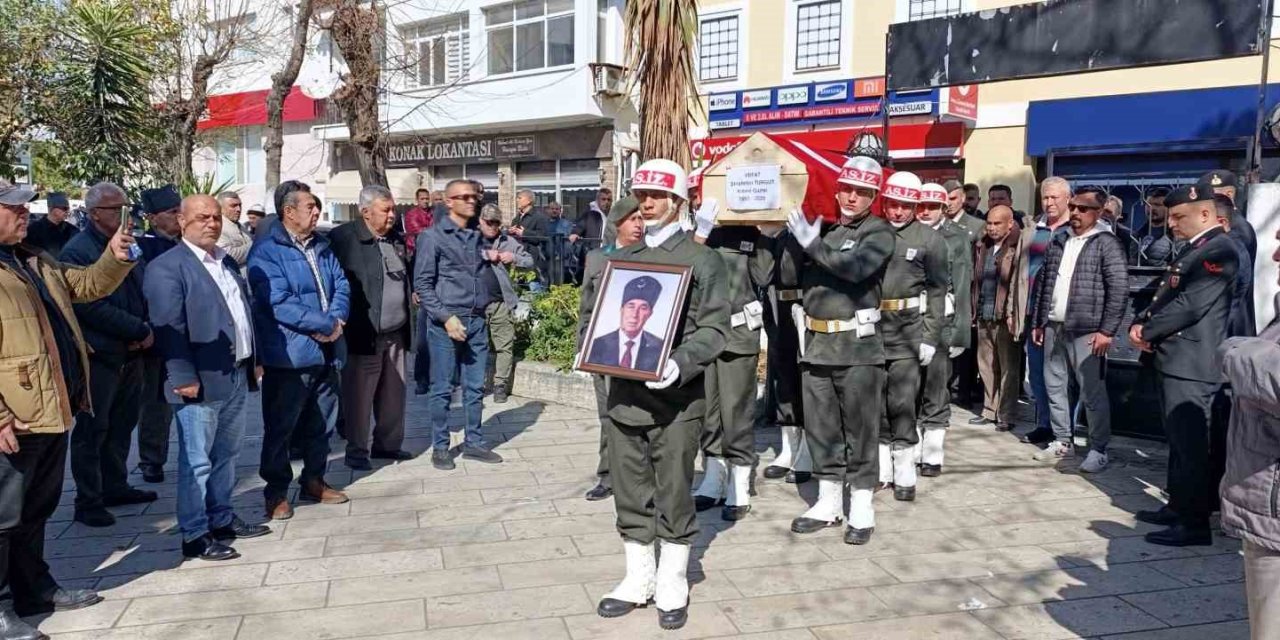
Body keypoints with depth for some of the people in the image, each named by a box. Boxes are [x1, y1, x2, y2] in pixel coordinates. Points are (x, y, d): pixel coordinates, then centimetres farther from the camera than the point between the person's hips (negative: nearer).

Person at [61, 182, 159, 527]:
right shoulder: (77, 251, -11)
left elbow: (145, 292, 14)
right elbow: (91, 307, -19)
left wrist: (147, 330, -4)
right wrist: (139, 330, -16)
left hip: (131, 353, 7)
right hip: (99, 356, -7)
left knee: (122, 425, 15)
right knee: (92, 430, 1)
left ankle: (115, 486, 28)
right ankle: (88, 502, 10)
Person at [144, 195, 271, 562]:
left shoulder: (227, 261, 16)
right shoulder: (167, 267, -10)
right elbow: (169, 327, -16)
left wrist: (255, 359, 15)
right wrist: (185, 377, -20)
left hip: (236, 376, 8)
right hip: (201, 381, -8)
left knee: (226, 455, 17)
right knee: (197, 461, 1)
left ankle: (221, 519, 30)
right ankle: (194, 535, 10)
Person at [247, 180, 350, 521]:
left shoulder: (321, 246, 12)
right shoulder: (266, 251, -10)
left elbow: (341, 286, 9)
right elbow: (279, 304, -19)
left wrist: (336, 320, -11)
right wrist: (326, 324, -16)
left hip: (326, 351, 7)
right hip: (288, 355, -7)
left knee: (321, 423, 16)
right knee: (280, 426, 3)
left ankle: (314, 481, 31)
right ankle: (276, 492, 16)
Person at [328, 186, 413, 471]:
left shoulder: (394, 239, 14)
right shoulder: (343, 237, -8)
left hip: (395, 333, 7)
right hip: (364, 335, -6)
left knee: (393, 394, 12)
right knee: (359, 395, 2)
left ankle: (387, 443, 26)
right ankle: (357, 450, 14)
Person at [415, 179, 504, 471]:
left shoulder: (478, 236, 13)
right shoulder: (433, 236, -5)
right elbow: (422, 284, -9)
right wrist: (446, 317, -15)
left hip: (477, 321, 5)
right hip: (445, 322, -5)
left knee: (475, 387, 10)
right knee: (443, 389, 2)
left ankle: (473, 443, 22)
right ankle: (440, 447, 14)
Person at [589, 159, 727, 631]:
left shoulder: (702, 260, 0)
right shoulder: (620, 258, 15)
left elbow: (714, 327, -7)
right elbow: (595, 312, 20)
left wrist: (681, 363, -23)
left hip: (677, 397, -4)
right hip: (624, 393, 5)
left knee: (673, 494, 4)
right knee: (631, 493, 11)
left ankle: (672, 585, 18)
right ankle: (638, 578, 26)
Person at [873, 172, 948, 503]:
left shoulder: (929, 239, 0)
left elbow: (938, 291, 0)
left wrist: (930, 337, -5)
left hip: (907, 330, -2)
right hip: (870, 327, 3)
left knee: (902, 402, -2)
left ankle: (905, 472, 10)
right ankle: (882, 469, 21)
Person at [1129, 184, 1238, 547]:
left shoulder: (1218, 249, -14)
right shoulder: (1192, 248, 18)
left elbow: (1190, 305, -21)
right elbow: (1165, 295, 20)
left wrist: (1146, 332, -11)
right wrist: (1140, 324, 3)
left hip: (1192, 364, -10)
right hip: (1175, 361, 10)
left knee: (1190, 443, -5)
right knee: (1178, 440, 17)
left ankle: (1194, 523, 1)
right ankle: (1178, 506, 27)